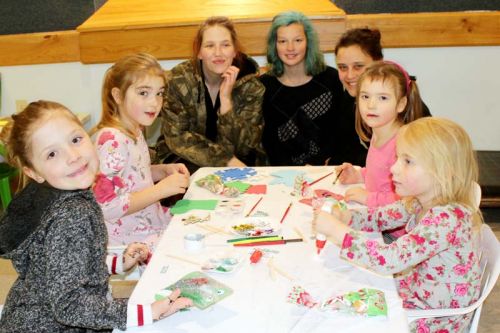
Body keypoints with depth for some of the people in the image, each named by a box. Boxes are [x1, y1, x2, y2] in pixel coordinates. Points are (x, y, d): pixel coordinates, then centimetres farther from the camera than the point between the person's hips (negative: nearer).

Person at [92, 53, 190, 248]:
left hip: (150, 223, 9)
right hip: (130, 239, -9)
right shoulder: (112, 141, -23)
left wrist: (164, 170, 3)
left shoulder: (134, 131, 4)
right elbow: (107, 207, -26)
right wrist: (161, 189, -23)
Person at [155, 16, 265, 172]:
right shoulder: (179, 79, -12)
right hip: (186, 162, -2)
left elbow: (243, 147, -15)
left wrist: (226, 99, -26)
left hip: (238, 167, 2)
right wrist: (227, 160, -22)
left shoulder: (251, 85, -10)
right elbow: (176, 137, -14)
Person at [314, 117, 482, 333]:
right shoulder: (420, 202, -6)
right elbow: (380, 217, 4)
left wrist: (336, 230, -32)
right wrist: (340, 217, -15)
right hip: (414, 291, 7)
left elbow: (389, 260, -39)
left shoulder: (447, 219, -32)